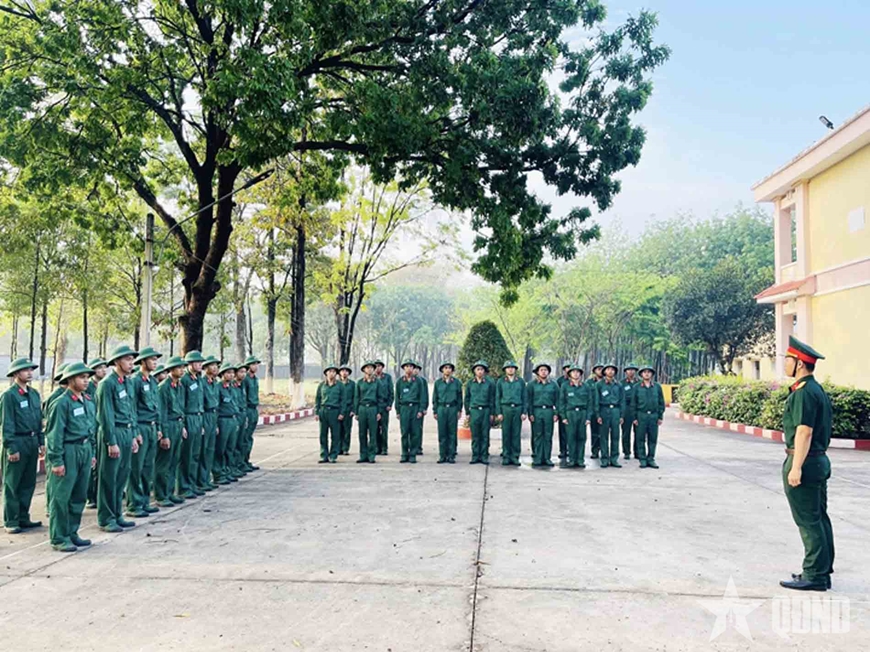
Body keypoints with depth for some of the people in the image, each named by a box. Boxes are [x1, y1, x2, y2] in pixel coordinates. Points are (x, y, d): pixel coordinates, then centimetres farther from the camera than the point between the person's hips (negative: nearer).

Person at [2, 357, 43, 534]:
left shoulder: (34, 393, 11)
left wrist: (41, 442, 13)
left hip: (32, 442, 7)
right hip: (17, 442, -7)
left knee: (28, 483, 12)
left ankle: (23, 518, 22)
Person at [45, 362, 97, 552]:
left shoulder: (88, 401, 11)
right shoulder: (62, 403, -12)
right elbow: (54, 434, -13)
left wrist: (92, 452, 17)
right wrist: (56, 461, -15)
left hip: (85, 451, 8)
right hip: (68, 452, -8)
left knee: (79, 496, 12)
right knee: (61, 497, 0)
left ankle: (71, 533, 23)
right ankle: (59, 538, 7)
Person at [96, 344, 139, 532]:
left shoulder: (127, 382, 13)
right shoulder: (107, 383, -12)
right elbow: (106, 415, -15)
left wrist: (133, 437, 16)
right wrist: (111, 442, -17)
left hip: (127, 432, 8)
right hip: (113, 432, -8)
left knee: (122, 476, 13)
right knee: (109, 478, 1)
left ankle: (117, 515, 22)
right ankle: (106, 519, 10)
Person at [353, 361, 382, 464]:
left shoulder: (377, 382, 5)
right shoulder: (359, 383, 7)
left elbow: (379, 398, 5)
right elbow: (356, 398, 9)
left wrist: (379, 412, -1)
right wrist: (356, 412, 4)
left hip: (373, 408, -1)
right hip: (362, 408, 1)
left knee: (373, 433, -1)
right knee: (362, 433, 4)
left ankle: (371, 456, 5)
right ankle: (363, 456, 11)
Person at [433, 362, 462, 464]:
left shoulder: (456, 382, 6)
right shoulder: (438, 382, 8)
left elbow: (460, 397, 8)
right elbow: (435, 398, 10)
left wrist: (459, 410, 2)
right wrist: (435, 411, 5)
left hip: (453, 408, -1)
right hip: (441, 408, 1)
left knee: (452, 433, 0)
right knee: (442, 433, 0)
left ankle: (451, 456, 5)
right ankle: (442, 456, 6)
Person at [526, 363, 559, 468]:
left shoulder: (553, 384, 10)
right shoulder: (532, 384, 5)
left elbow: (557, 400, 10)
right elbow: (529, 400, 3)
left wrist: (556, 413, 2)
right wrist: (530, 413, -4)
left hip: (549, 411, 1)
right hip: (536, 411, -1)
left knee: (548, 436, 2)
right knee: (537, 436, 1)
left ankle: (547, 458, 9)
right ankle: (537, 458, 6)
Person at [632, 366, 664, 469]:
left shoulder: (657, 387, 6)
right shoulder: (637, 387, 3)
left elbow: (661, 402, 7)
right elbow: (633, 403, 4)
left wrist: (660, 417, 2)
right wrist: (634, 418, -2)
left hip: (654, 415, 1)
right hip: (641, 415, -1)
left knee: (653, 439, 4)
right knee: (641, 439, 1)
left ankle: (651, 459, 12)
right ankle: (642, 459, 9)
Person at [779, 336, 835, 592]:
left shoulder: (803, 393, -18)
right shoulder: (818, 390, 14)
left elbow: (804, 431, -24)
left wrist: (796, 467, -23)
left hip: (804, 461, -10)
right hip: (820, 460, 10)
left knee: (808, 521, -3)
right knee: (819, 518, 15)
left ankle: (814, 576, 3)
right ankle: (823, 571, 24)